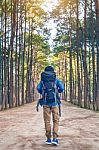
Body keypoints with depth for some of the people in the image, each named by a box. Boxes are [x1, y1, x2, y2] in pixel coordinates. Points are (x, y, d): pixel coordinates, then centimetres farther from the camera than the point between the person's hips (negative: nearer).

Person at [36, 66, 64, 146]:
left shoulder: (42, 80, 11)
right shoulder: (56, 80, 9)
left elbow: (38, 88, -7)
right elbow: (61, 88, -5)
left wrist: (43, 93, 14)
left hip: (46, 102, 1)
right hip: (54, 102, -1)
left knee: (47, 121, 6)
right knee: (56, 120, 3)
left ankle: (49, 139, 8)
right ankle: (55, 138, -8)